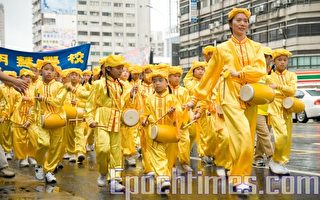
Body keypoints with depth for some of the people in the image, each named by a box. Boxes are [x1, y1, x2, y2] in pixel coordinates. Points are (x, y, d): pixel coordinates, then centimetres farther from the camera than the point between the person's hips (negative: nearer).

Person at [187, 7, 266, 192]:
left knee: (248, 140, 3)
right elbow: (210, 75, 11)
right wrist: (196, 98, 11)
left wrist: (239, 73, -13)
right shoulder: (222, 49, 8)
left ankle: (241, 176, 16)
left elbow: (260, 70, -3)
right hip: (231, 96, -3)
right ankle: (238, 178, -9)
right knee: (243, 137, -19)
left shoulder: (256, 47, 13)